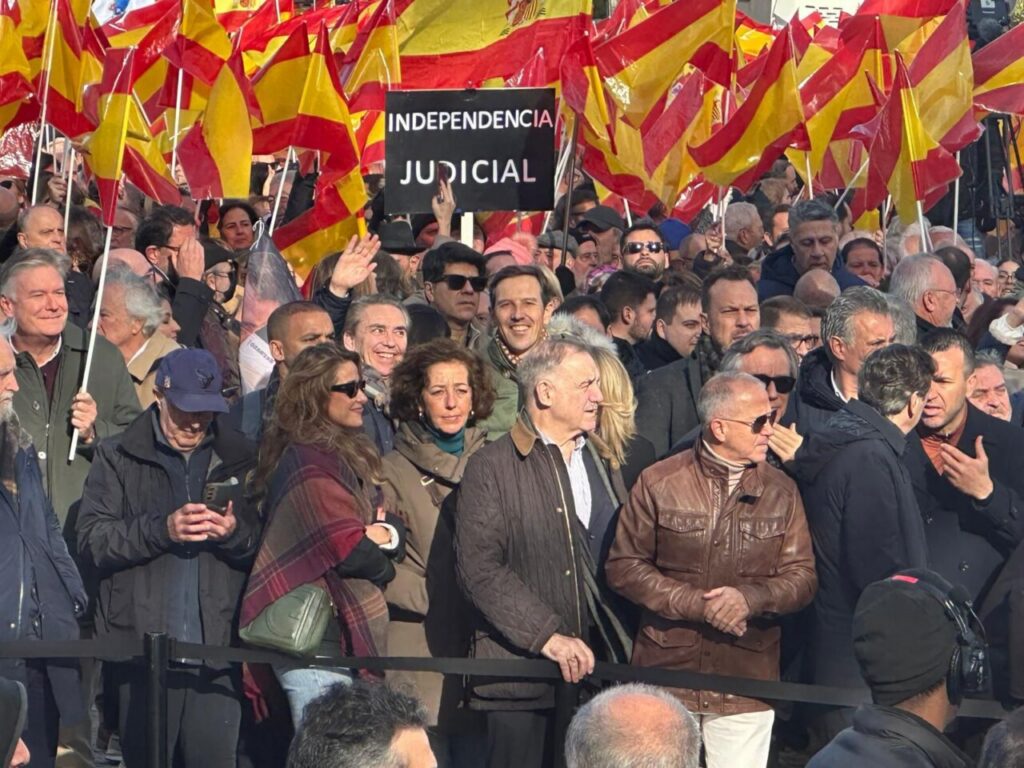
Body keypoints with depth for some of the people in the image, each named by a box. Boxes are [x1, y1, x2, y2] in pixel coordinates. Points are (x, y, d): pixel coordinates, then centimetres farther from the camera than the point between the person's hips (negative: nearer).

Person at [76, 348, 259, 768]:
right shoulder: (118, 457, 7)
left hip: (217, 650, 2)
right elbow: (91, 540, -4)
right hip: (142, 646, -2)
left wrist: (236, 533, -10)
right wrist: (162, 529, -15)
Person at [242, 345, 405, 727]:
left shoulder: (347, 455, 17)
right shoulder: (309, 465, -15)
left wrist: (387, 534, -10)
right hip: (322, 647, -10)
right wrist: (382, 566, 3)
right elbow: (350, 551, -18)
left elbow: (389, 522, 14)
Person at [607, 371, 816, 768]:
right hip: (667, 671, -1)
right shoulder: (659, 483, 0)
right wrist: (696, 604, -13)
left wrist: (751, 597, -17)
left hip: (747, 682, 1)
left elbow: (802, 576, 4)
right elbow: (623, 567, -1)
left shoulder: (780, 491, 6)